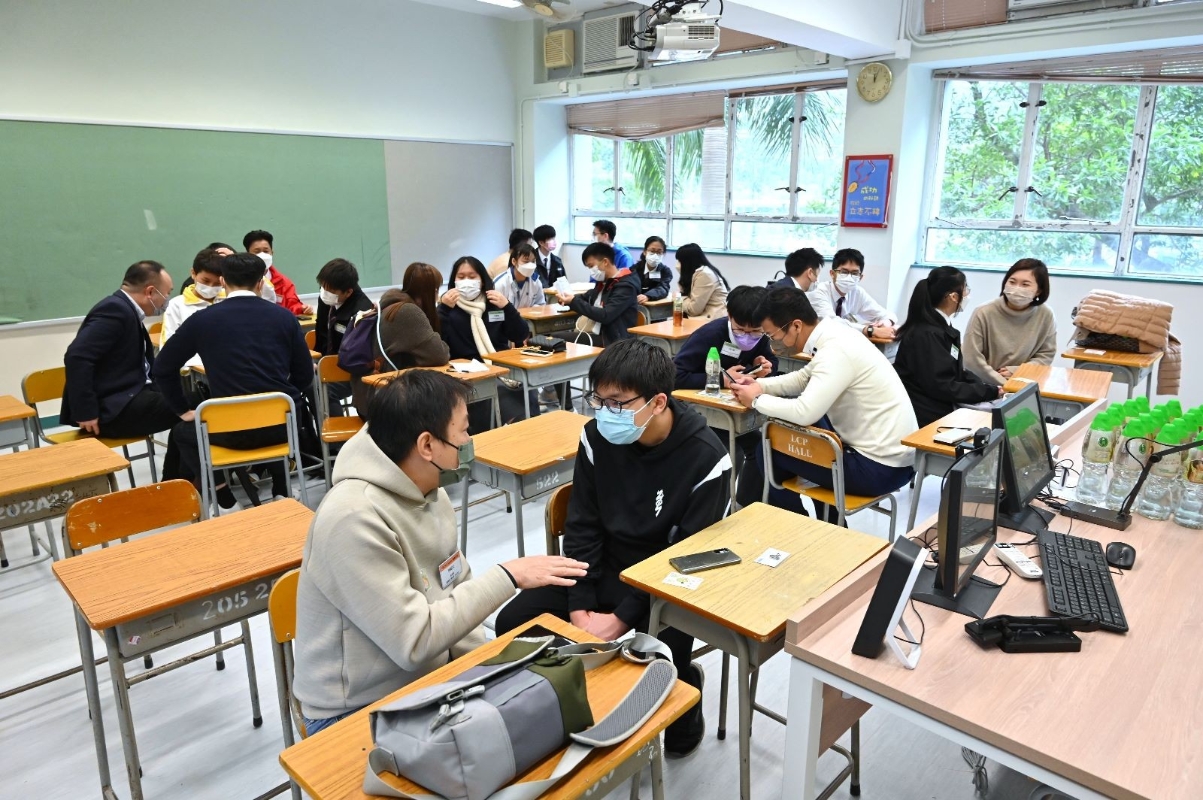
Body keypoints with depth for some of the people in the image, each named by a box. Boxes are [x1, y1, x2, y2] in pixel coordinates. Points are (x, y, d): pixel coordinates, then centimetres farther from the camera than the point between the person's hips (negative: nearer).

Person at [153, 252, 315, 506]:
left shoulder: (202, 320, 2)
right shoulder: (283, 316, 4)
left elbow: (163, 368, 11)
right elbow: (305, 377, 7)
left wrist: (182, 410, 22)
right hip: (284, 422, 2)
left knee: (184, 431, 29)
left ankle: (224, 501, 17)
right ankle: (282, 493, 30)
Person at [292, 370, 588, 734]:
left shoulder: (430, 491, 0)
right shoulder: (354, 519, -27)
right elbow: (415, 642, -26)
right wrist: (506, 577, -22)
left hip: (429, 679, 7)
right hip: (358, 712, -7)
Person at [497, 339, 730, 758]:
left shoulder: (705, 459, -21)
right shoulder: (597, 436, -10)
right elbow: (583, 528, -3)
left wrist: (622, 618, -22)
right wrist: (580, 606, -13)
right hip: (604, 567, 4)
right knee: (513, 622, -12)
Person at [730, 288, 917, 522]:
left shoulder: (836, 350, -23)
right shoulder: (834, 334, 5)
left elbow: (805, 412, -31)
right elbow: (804, 377, 21)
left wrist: (757, 400, -13)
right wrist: (760, 384, 6)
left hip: (881, 467, -9)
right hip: (891, 454, 9)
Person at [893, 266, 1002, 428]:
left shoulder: (943, 327, 10)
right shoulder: (928, 334, -21)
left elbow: (958, 371, 14)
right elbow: (943, 387, -22)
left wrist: (988, 387, -2)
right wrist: (990, 392, -14)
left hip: (939, 407, 9)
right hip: (926, 414, -9)